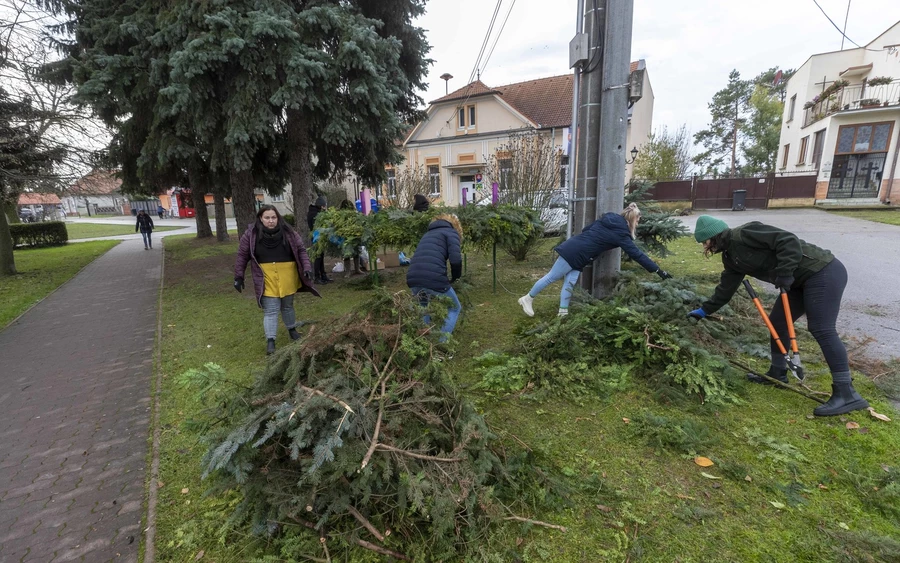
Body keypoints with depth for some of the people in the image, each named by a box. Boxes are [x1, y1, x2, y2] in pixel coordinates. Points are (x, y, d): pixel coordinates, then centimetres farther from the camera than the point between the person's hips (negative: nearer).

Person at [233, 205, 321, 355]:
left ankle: (292, 329, 39)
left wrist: (306, 268, -9)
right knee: (270, 310, -3)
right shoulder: (251, 234, -6)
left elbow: (301, 250, 1)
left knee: (288, 306, 18)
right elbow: (242, 256, 1)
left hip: (287, 276, 2)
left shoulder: (288, 232, -4)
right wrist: (239, 276, 1)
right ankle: (270, 340, 4)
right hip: (266, 278, -2)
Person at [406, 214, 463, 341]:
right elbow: (455, 260, -6)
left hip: (413, 280, 6)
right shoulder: (451, 232, 12)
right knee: (454, 308, 20)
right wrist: (455, 277, 13)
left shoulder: (428, 233, 33)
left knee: (425, 307, 36)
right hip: (434, 280, -6)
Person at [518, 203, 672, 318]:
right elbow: (637, 254, -8)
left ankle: (563, 313, 9)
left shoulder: (608, 218, 13)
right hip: (576, 254, -9)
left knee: (570, 282, 7)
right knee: (552, 277, 0)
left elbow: (586, 229, 19)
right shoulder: (621, 234, -9)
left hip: (573, 247, 9)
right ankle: (527, 299, 11)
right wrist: (658, 270, -4)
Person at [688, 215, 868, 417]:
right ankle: (777, 374, 25)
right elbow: (725, 288, 15)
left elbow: (789, 241, -25)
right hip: (800, 280, 10)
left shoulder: (744, 234, -19)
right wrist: (705, 310, 17)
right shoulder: (730, 256, 10)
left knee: (821, 329, -14)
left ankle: (846, 394, -9)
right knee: (777, 322, 11)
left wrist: (784, 274, -25)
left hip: (824, 273, -10)